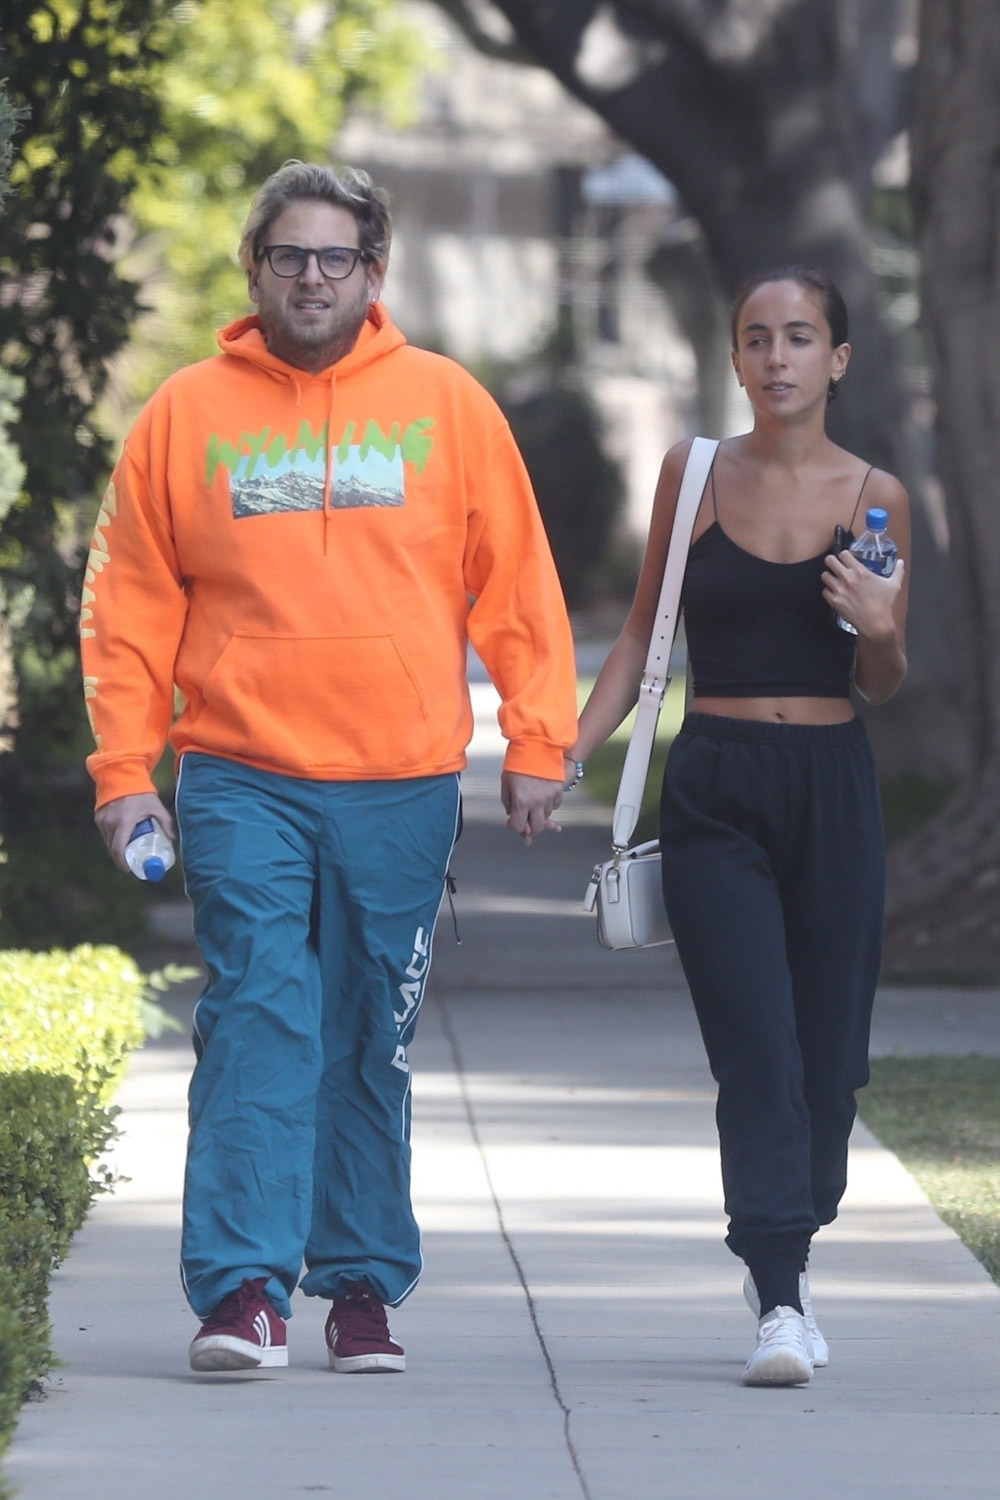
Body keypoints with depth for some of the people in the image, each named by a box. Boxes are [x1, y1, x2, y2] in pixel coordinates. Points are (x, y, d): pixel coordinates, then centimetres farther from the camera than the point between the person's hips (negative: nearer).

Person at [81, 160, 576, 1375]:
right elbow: (129, 605, 7)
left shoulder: (446, 405, 7)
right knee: (256, 1023, -11)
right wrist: (124, 770, 1)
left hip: (401, 785, 1)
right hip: (241, 782, -1)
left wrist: (536, 742, 2)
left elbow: (517, 583, 8)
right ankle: (242, 1287, -14)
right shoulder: (187, 413, 6)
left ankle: (363, 1286, 15)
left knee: (370, 1046, 7)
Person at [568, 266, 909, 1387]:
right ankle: (778, 1303, -15)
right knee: (754, 1050, -11)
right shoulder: (694, 475, 4)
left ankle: (787, 1274, 23)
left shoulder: (873, 496, 4)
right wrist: (570, 746, 2)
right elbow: (643, 633, 12)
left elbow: (882, 686, 10)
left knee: (825, 1051, 5)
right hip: (714, 791, -1)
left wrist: (880, 633, -12)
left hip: (831, 789, 1)